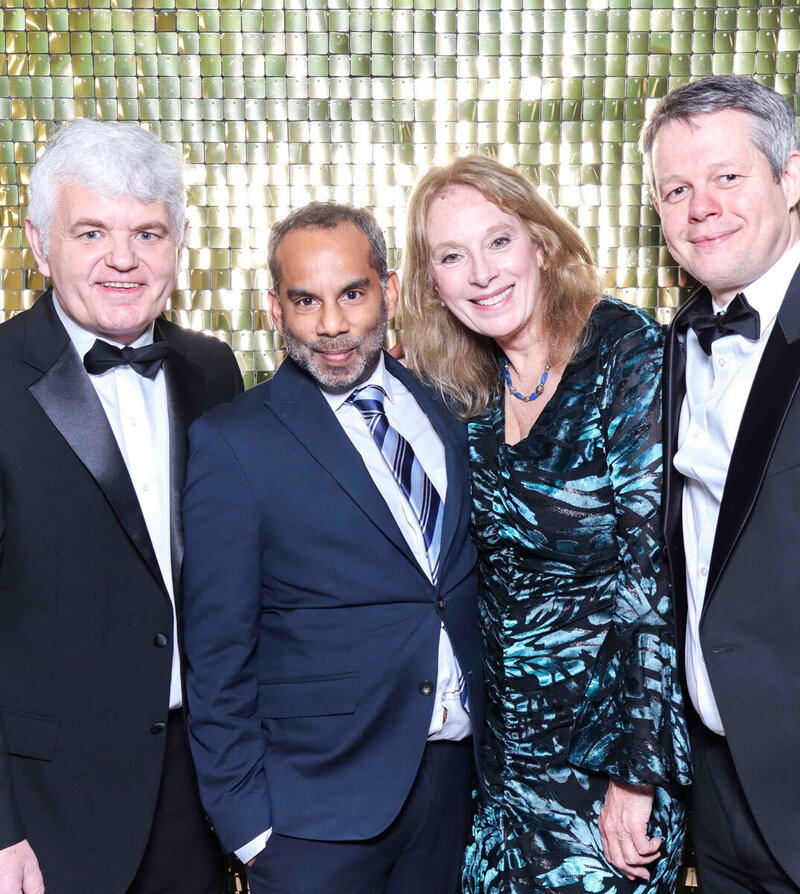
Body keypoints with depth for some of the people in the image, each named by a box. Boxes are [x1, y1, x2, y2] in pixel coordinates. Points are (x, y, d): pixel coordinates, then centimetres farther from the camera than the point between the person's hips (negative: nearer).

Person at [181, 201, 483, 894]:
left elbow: (468, 584, 11)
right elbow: (218, 655, -9)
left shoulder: (447, 412, 4)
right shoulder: (233, 443, -11)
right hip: (318, 809, -4)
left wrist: (494, 731, 6)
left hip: (457, 776, 4)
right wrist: (246, 821, -9)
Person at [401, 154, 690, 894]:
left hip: (606, 746, -5)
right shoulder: (469, 389, 1)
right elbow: (486, 568, 7)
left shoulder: (628, 353, -16)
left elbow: (658, 563, -19)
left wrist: (637, 776, -18)